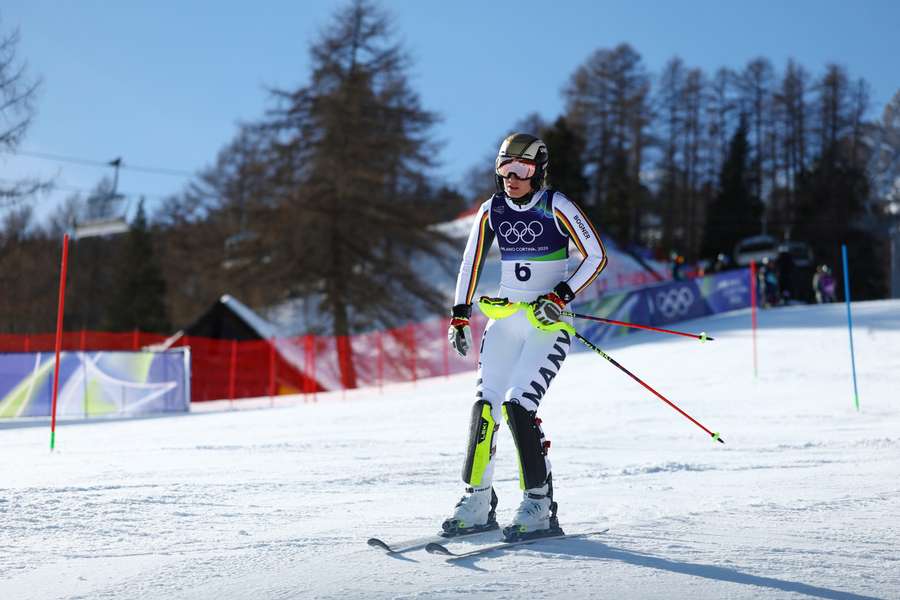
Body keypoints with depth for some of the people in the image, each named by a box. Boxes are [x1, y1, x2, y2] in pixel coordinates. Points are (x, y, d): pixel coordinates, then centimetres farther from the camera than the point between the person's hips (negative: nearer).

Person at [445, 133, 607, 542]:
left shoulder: (557, 208, -8)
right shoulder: (492, 210, 5)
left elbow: (596, 256, -7)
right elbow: (471, 262, 13)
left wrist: (561, 296, -17)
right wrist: (460, 316, 8)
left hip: (548, 323, -5)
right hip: (505, 319, 5)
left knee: (518, 405, -17)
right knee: (485, 404, -4)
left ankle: (539, 505, -5)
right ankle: (478, 501, 8)